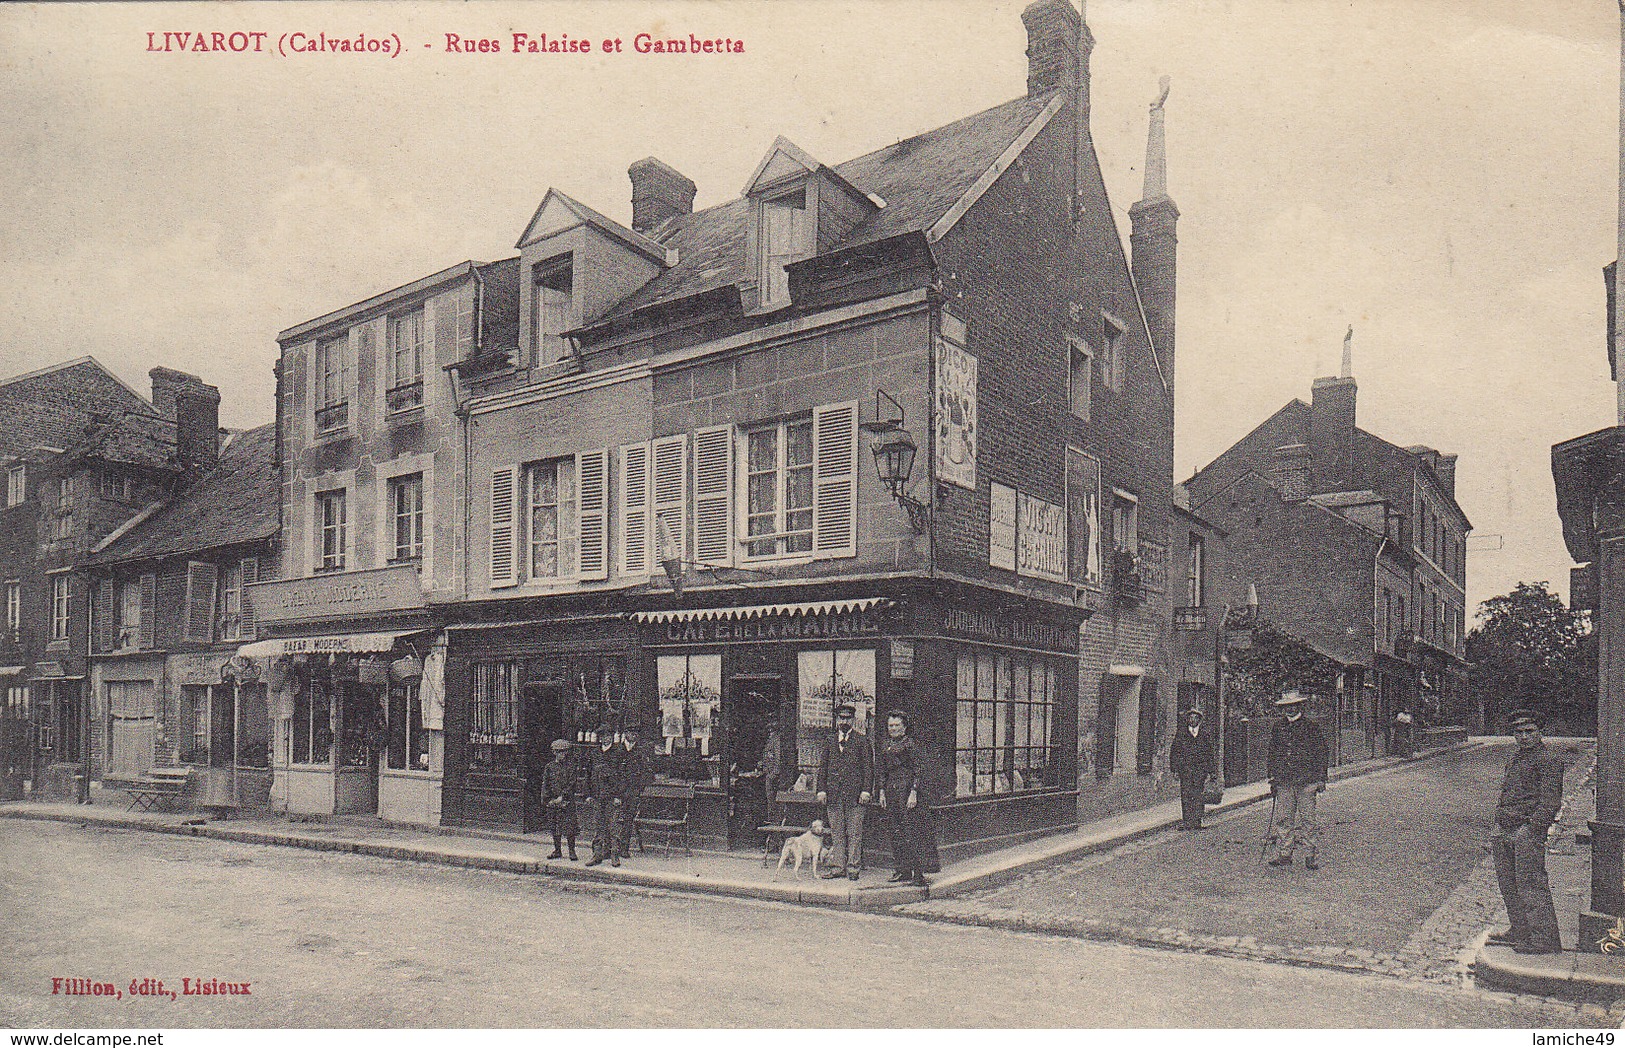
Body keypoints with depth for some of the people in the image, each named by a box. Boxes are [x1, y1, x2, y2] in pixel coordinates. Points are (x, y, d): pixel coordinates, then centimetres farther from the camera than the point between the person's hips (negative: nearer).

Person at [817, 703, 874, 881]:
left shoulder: (862, 740, 4)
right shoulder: (830, 741, 15)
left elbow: (868, 767, 0)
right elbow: (823, 767, 15)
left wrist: (866, 790, -8)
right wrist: (822, 790, 5)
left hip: (854, 793, -3)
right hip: (834, 793, 4)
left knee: (854, 832, -1)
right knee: (837, 832, 7)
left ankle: (853, 867, 5)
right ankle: (837, 866, 12)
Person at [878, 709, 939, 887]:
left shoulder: (910, 744, -4)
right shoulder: (886, 746, 15)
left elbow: (917, 771, -7)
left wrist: (913, 793, -14)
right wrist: (882, 791, 12)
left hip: (907, 787, -7)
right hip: (892, 790, 7)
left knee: (911, 829, -9)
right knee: (896, 831, 7)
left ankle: (918, 872, -7)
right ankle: (904, 870, 14)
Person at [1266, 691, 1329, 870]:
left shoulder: (1311, 727, 1)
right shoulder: (1278, 729, 14)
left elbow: (1322, 754, 1)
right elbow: (1273, 755, 20)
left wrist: (1321, 779, -3)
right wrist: (1273, 779, 16)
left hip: (1306, 781, -4)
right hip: (1284, 782, 4)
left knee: (1306, 819, -2)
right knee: (1283, 818, 3)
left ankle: (1312, 856, 6)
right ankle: (1285, 854, 9)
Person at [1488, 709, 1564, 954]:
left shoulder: (1549, 760, -7)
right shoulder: (1515, 757, 19)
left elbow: (1550, 801, -13)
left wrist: (1532, 830, -20)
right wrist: (1497, 830, 20)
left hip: (1527, 828, -9)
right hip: (1504, 829, 9)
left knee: (1530, 886, -8)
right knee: (1508, 884, 14)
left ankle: (1545, 939, -1)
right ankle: (1519, 931, 25)